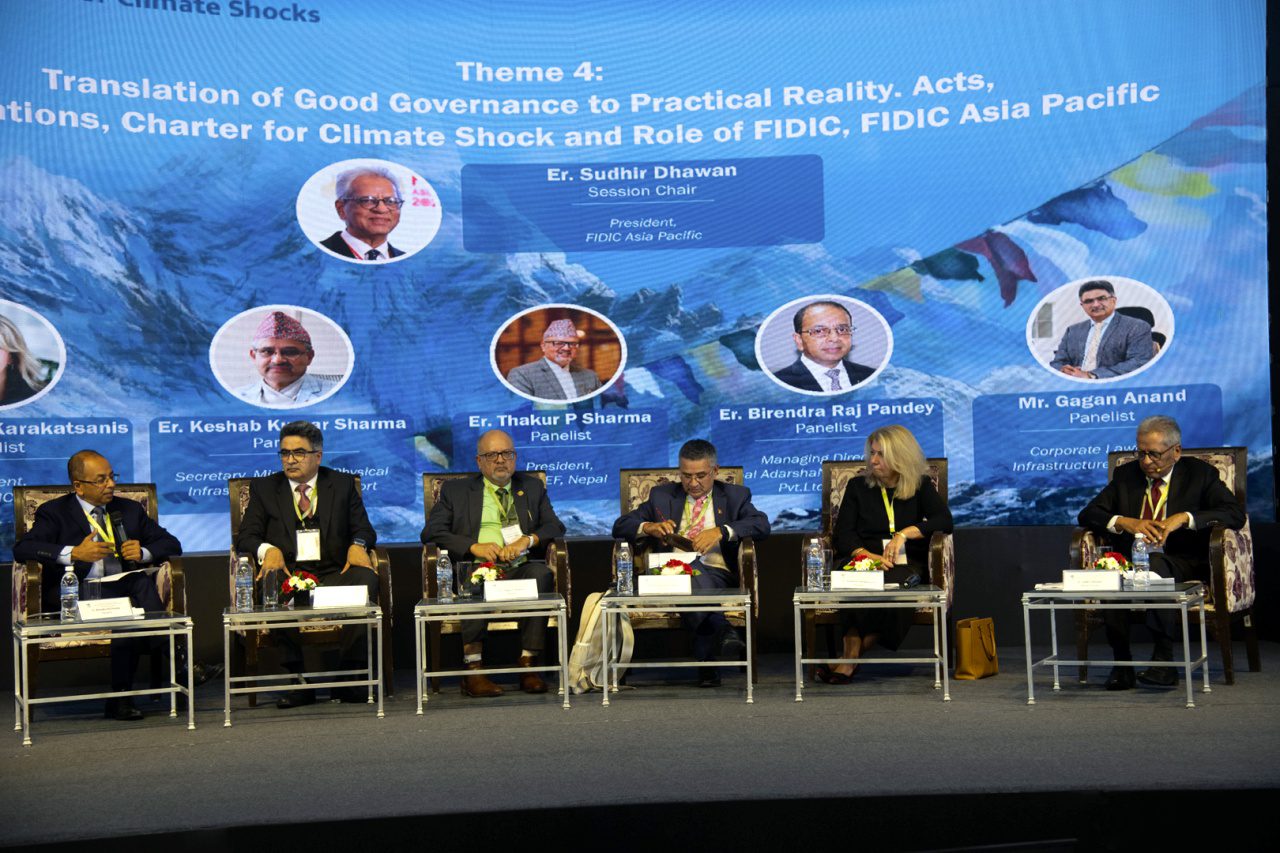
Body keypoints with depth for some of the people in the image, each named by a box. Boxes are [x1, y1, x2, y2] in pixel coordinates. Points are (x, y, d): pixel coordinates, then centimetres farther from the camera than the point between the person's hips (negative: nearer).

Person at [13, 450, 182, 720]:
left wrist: (143, 553, -2)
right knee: (128, 609, -36)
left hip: (126, 587, 3)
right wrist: (73, 553, -18)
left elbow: (171, 544, 21)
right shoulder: (54, 512, 14)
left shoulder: (130, 510, 25)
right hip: (80, 591, -3)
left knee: (145, 584, -35)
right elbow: (23, 548, -3)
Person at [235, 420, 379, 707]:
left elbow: (363, 529, 12)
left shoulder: (343, 484, 18)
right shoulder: (264, 488, 17)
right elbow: (246, 537, 8)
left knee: (366, 579, -33)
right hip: (289, 574, 0)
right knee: (272, 586, -36)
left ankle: (349, 674, -25)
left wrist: (358, 544, -13)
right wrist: (267, 549, -15)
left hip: (334, 573, 0)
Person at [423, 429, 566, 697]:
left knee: (541, 574, -33)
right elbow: (431, 532, 4)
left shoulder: (532, 487, 24)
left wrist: (527, 540, -9)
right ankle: (473, 670, -34)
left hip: (521, 568, 2)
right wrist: (474, 546, -11)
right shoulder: (455, 490, 17)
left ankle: (528, 664, -29)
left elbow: (555, 527, 13)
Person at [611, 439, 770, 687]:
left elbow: (762, 524, 0)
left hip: (716, 573, -1)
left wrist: (720, 532, -15)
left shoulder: (735, 496, 20)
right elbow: (620, 527, 17)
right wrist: (649, 527, -5)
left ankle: (705, 659, -31)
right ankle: (722, 631, -34)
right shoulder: (662, 495, 24)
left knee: (697, 579, -39)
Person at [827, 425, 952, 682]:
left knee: (892, 581, -39)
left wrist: (905, 533, -16)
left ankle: (850, 659, -29)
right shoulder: (858, 487, 17)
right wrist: (868, 555, -15)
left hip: (905, 563, -1)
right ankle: (852, 655, -37)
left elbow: (944, 521, -2)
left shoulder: (921, 487, 14)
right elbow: (843, 533, 5)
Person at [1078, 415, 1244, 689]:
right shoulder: (1126, 475, 15)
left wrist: (1185, 518, -20)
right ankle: (1121, 663, -22)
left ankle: (1164, 660, -31)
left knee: (1155, 565, -38)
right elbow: (1087, 514, 7)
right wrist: (1124, 522, -14)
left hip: (1180, 563, -2)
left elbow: (1236, 513, -6)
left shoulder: (1199, 473, 7)